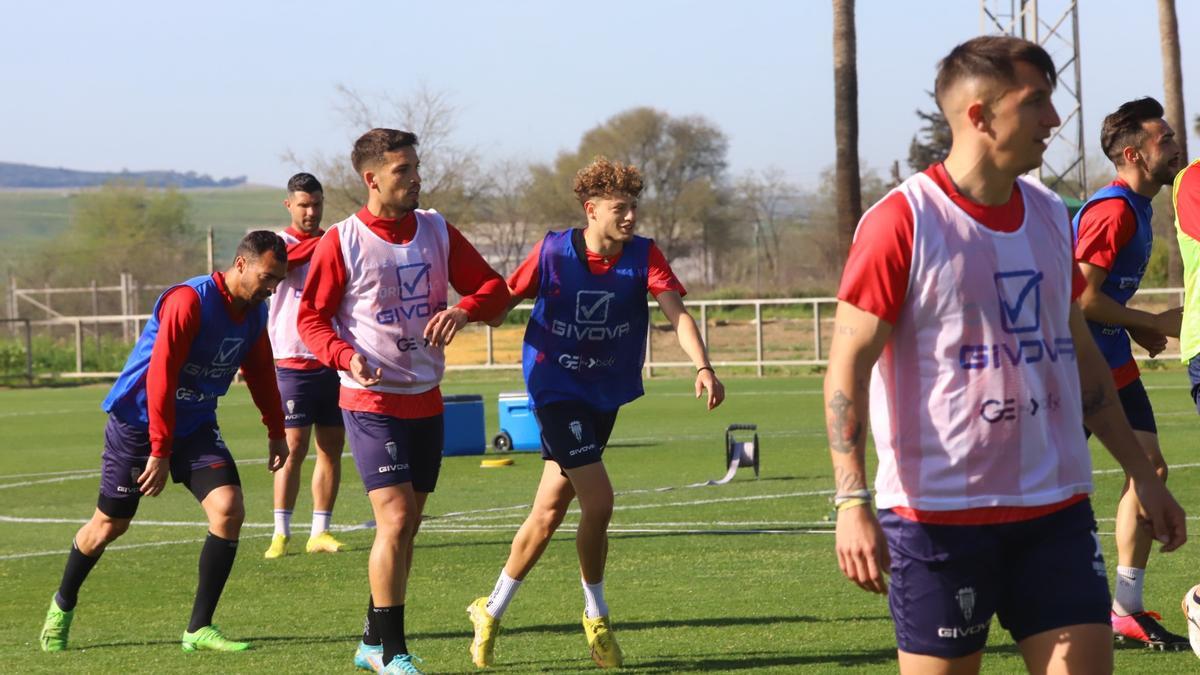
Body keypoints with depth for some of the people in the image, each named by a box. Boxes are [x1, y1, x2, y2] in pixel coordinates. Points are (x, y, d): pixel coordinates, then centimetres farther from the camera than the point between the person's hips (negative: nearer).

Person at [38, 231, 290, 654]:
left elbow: (260, 374, 16)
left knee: (229, 508, -15)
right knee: (109, 526, 7)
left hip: (195, 424, 6)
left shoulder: (255, 313, -2)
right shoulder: (189, 301, -26)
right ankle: (63, 605, 35)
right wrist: (159, 451, -28)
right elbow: (160, 377, -28)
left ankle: (199, 629, -8)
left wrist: (276, 433, 17)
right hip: (138, 419, -6)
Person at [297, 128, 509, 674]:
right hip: (372, 402, -6)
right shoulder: (342, 242, -9)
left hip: (425, 399, 6)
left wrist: (463, 310, -15)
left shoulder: (437, 232, 4)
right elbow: (311, 318, -5)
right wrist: (346, 356, -24)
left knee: (407, 523, 10)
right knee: (395, 518, -14)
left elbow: (494, 287, 7)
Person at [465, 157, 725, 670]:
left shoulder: (644, 257, -7)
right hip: (556, 390, -4)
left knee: (549, 512, 9)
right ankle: (596, 617, 6)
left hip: (606, 395, 4)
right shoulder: (554, 252, -11)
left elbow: (676, 312, -19)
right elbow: (503, 301, 0)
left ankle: (492, 611, 26)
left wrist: (702, 365, -34)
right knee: (598, 501, -16)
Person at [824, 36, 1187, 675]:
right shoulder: (902, 221, -9)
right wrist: (852, 502, -21)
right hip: (938, 516, -6)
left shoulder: (1051, 216, 11)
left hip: (1055, 508, 6)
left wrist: (1140, 472, 20)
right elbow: (848, 365, -12)